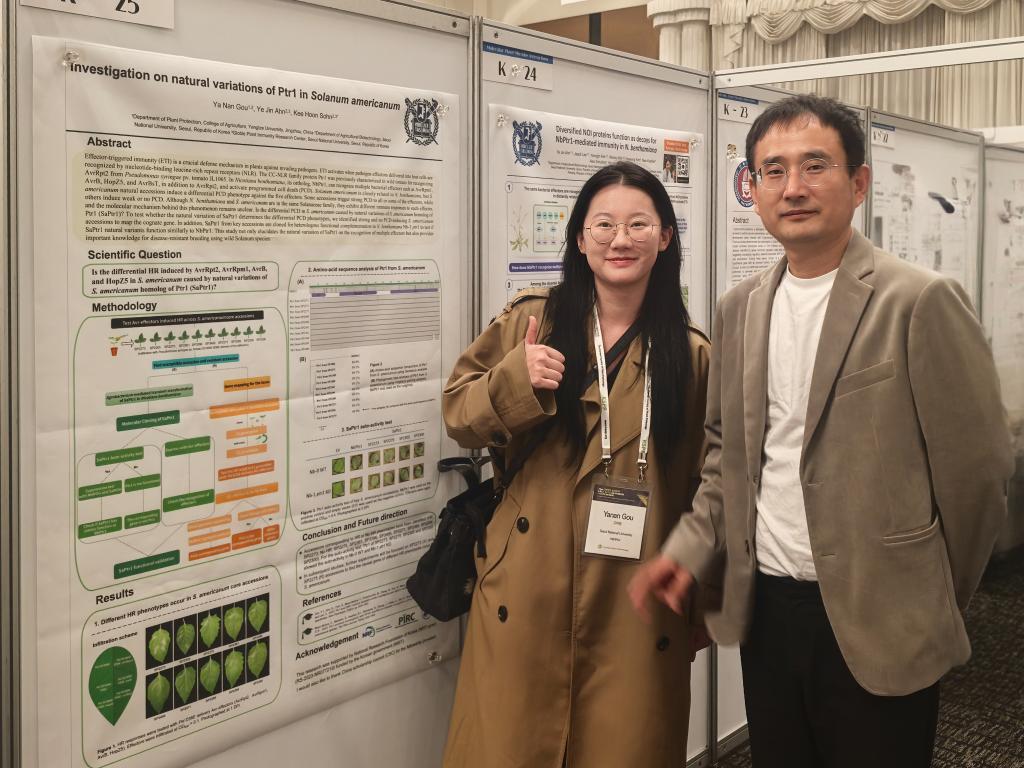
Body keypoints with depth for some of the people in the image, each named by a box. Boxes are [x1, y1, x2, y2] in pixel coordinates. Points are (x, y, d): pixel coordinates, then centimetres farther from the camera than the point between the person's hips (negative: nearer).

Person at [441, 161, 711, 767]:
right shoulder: (529, 321, 2)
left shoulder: (692, 354, 2)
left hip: (638, 606, 0)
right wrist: (516, 382, -15)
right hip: (526, 598, 0)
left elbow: (708, 486, 6)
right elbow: (459, 413, 6)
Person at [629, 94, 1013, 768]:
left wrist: (935, 604, 0)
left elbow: (977, 468, -9)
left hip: (874, 624, -5)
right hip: (764, 606, 5)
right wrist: (692, 548, 1)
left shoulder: (921, 302, -12)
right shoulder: (740, 309, 7)